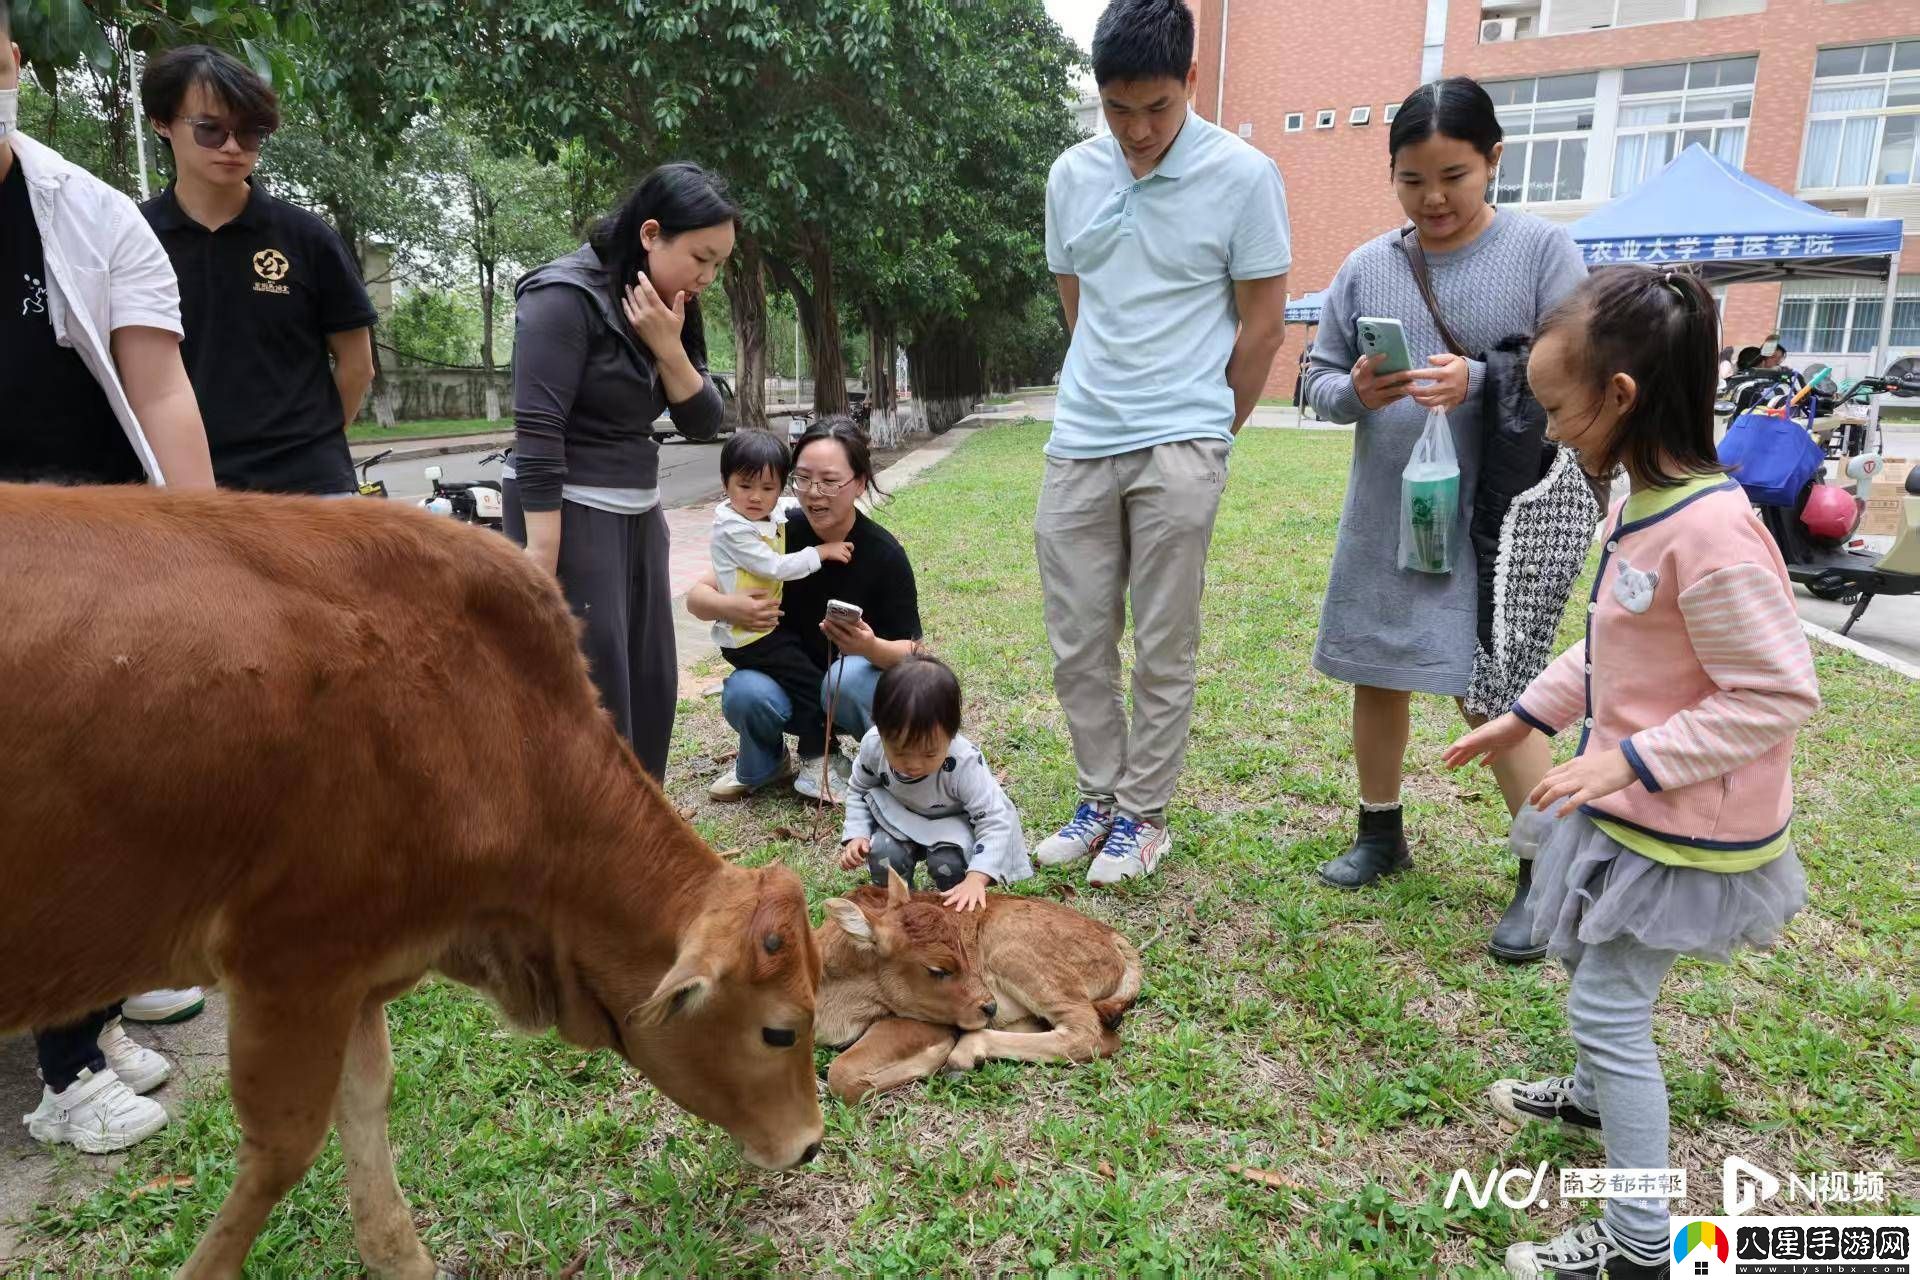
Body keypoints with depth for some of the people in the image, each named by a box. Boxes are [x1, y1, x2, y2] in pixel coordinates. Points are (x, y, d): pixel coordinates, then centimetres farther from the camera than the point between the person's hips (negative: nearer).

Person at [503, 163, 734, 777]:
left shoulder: (666, 310, 8)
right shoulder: (566, 297, -15)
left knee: (652, 689, 11)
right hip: (569, 514, -8)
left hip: (638, 515, 8)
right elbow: (537, 437, -20)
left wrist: (667, 346, -12)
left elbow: (704, 423, 4)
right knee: (588, 696, -5)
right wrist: (541, 560, -23)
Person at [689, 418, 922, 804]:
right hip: (791, 683, 1)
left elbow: (910, 652, -14)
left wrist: (872, 648, -38)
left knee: (849, 676, -35)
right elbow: (697, 596, -8)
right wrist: (729, 607, -32)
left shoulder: (885, 555, -17)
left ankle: (821, 757, -3)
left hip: (859, 683, -1)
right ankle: (765, 763, 3)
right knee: (743, 693, -30)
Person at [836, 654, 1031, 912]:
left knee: (947, 860, -31)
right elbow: (858, 791, -4)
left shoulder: (964, 761, -36)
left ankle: (954, 910, 1)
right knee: (882, 853, -25)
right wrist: (856, 835, -19)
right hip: (901, 818, 3)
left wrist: (976, 879, -46)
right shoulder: (873, 745, -26)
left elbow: (996, 821, -34)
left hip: (953, 822, -3)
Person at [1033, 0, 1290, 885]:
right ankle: (1098, 797, 24)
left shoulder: (1243, 176, -4)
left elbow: (1263, 323, 0)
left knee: (1162, 648, 3)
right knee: (1076, 641, 8)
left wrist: (1210, 435, 5)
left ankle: (1142, 813, 18)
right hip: (1078, 444, 5)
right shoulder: (1072, 175, 8)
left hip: (1178, 445, -4)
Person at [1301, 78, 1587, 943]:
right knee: (1377, 677, 12)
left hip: (1493, 522, -4)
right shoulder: (1366, 266, 6)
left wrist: (1481, 384, -24)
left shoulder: (1542, 250, -3)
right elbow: (1319, 381, 8)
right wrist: (1354, 393, -15)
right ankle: (1381, 835, 31)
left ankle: (1545, 874, 12)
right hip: (1384, 517, 4)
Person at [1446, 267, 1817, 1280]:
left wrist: (1629, 760, -26)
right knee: (1591, 972, 28)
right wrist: (1527, 716, 11)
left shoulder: (1709, 531, -30)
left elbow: (1778, 694, -26)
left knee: (1607, 1006, 0)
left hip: (1677, 827, -10)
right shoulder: (1642, 505, 0)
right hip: (1630, 801, 10)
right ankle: (1597, 1096, 54)